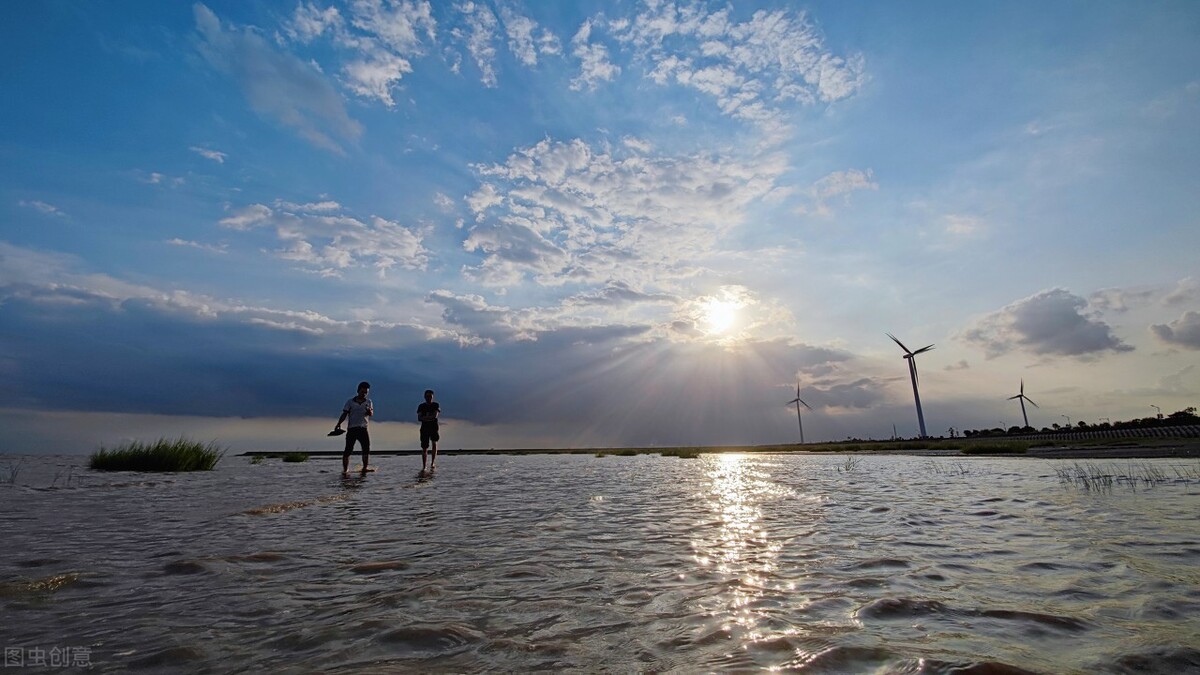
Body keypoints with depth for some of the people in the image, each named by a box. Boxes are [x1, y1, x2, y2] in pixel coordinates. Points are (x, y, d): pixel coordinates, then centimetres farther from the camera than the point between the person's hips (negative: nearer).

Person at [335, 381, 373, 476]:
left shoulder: (369, 402, 10)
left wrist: (369, 411, -25)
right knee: (348, 449, -5)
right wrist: (339, 424, -13)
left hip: (363, 429, 1)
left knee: (367, 448, -9)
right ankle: (345, 470, 2)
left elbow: (372, 414, -2)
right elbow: (344, 414, 2)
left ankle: (365, 468, -3)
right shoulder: (350, 402, 6)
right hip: (351, 429, -1)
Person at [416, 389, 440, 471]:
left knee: (434, 443, -13)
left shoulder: (436, 405, 4)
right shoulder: (421, 406, 8)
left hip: (434, 428, -1)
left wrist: (425, 417, -8)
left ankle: (433, 462, -6)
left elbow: (435, 416, -10)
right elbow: (419, 418, -3)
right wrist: (430, 418, -15)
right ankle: (424, 466, 5)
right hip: (424, 428, 1)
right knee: (424, 448, 0)